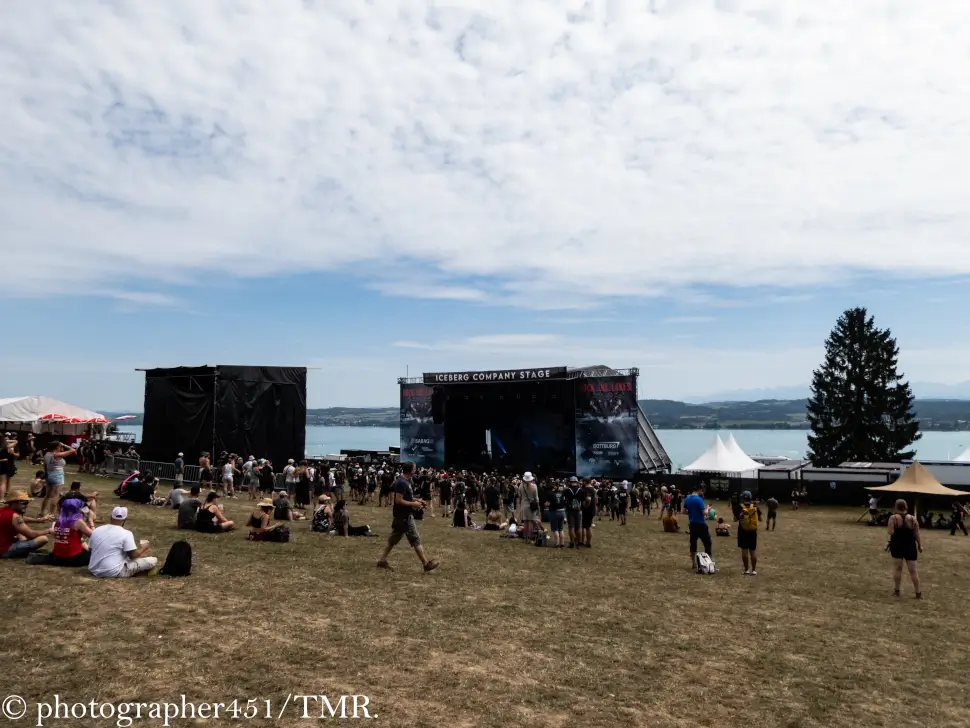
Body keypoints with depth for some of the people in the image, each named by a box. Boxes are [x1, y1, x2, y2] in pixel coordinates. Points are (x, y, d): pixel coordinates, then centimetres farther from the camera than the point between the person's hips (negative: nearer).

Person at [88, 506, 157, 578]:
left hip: (94, 571, 7)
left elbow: (91, 551, 15)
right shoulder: (126, 533, -13)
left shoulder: (96, 530, 4)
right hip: (114, 572, -7)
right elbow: (133, 555, -12)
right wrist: (143, 548, 9)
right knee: (153, 560, -4)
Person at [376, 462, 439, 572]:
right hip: (404, 516, -10)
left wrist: (416, 500, 11)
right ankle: (426, 563, 4)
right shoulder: (402, 483, -21)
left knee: (393, 539, 15)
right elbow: (399, 500, -24)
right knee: (415, 540, -3)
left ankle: (382, 560, 20)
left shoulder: (405, 481, 11)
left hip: (403, 515, 10)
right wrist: (413, 504, -18)